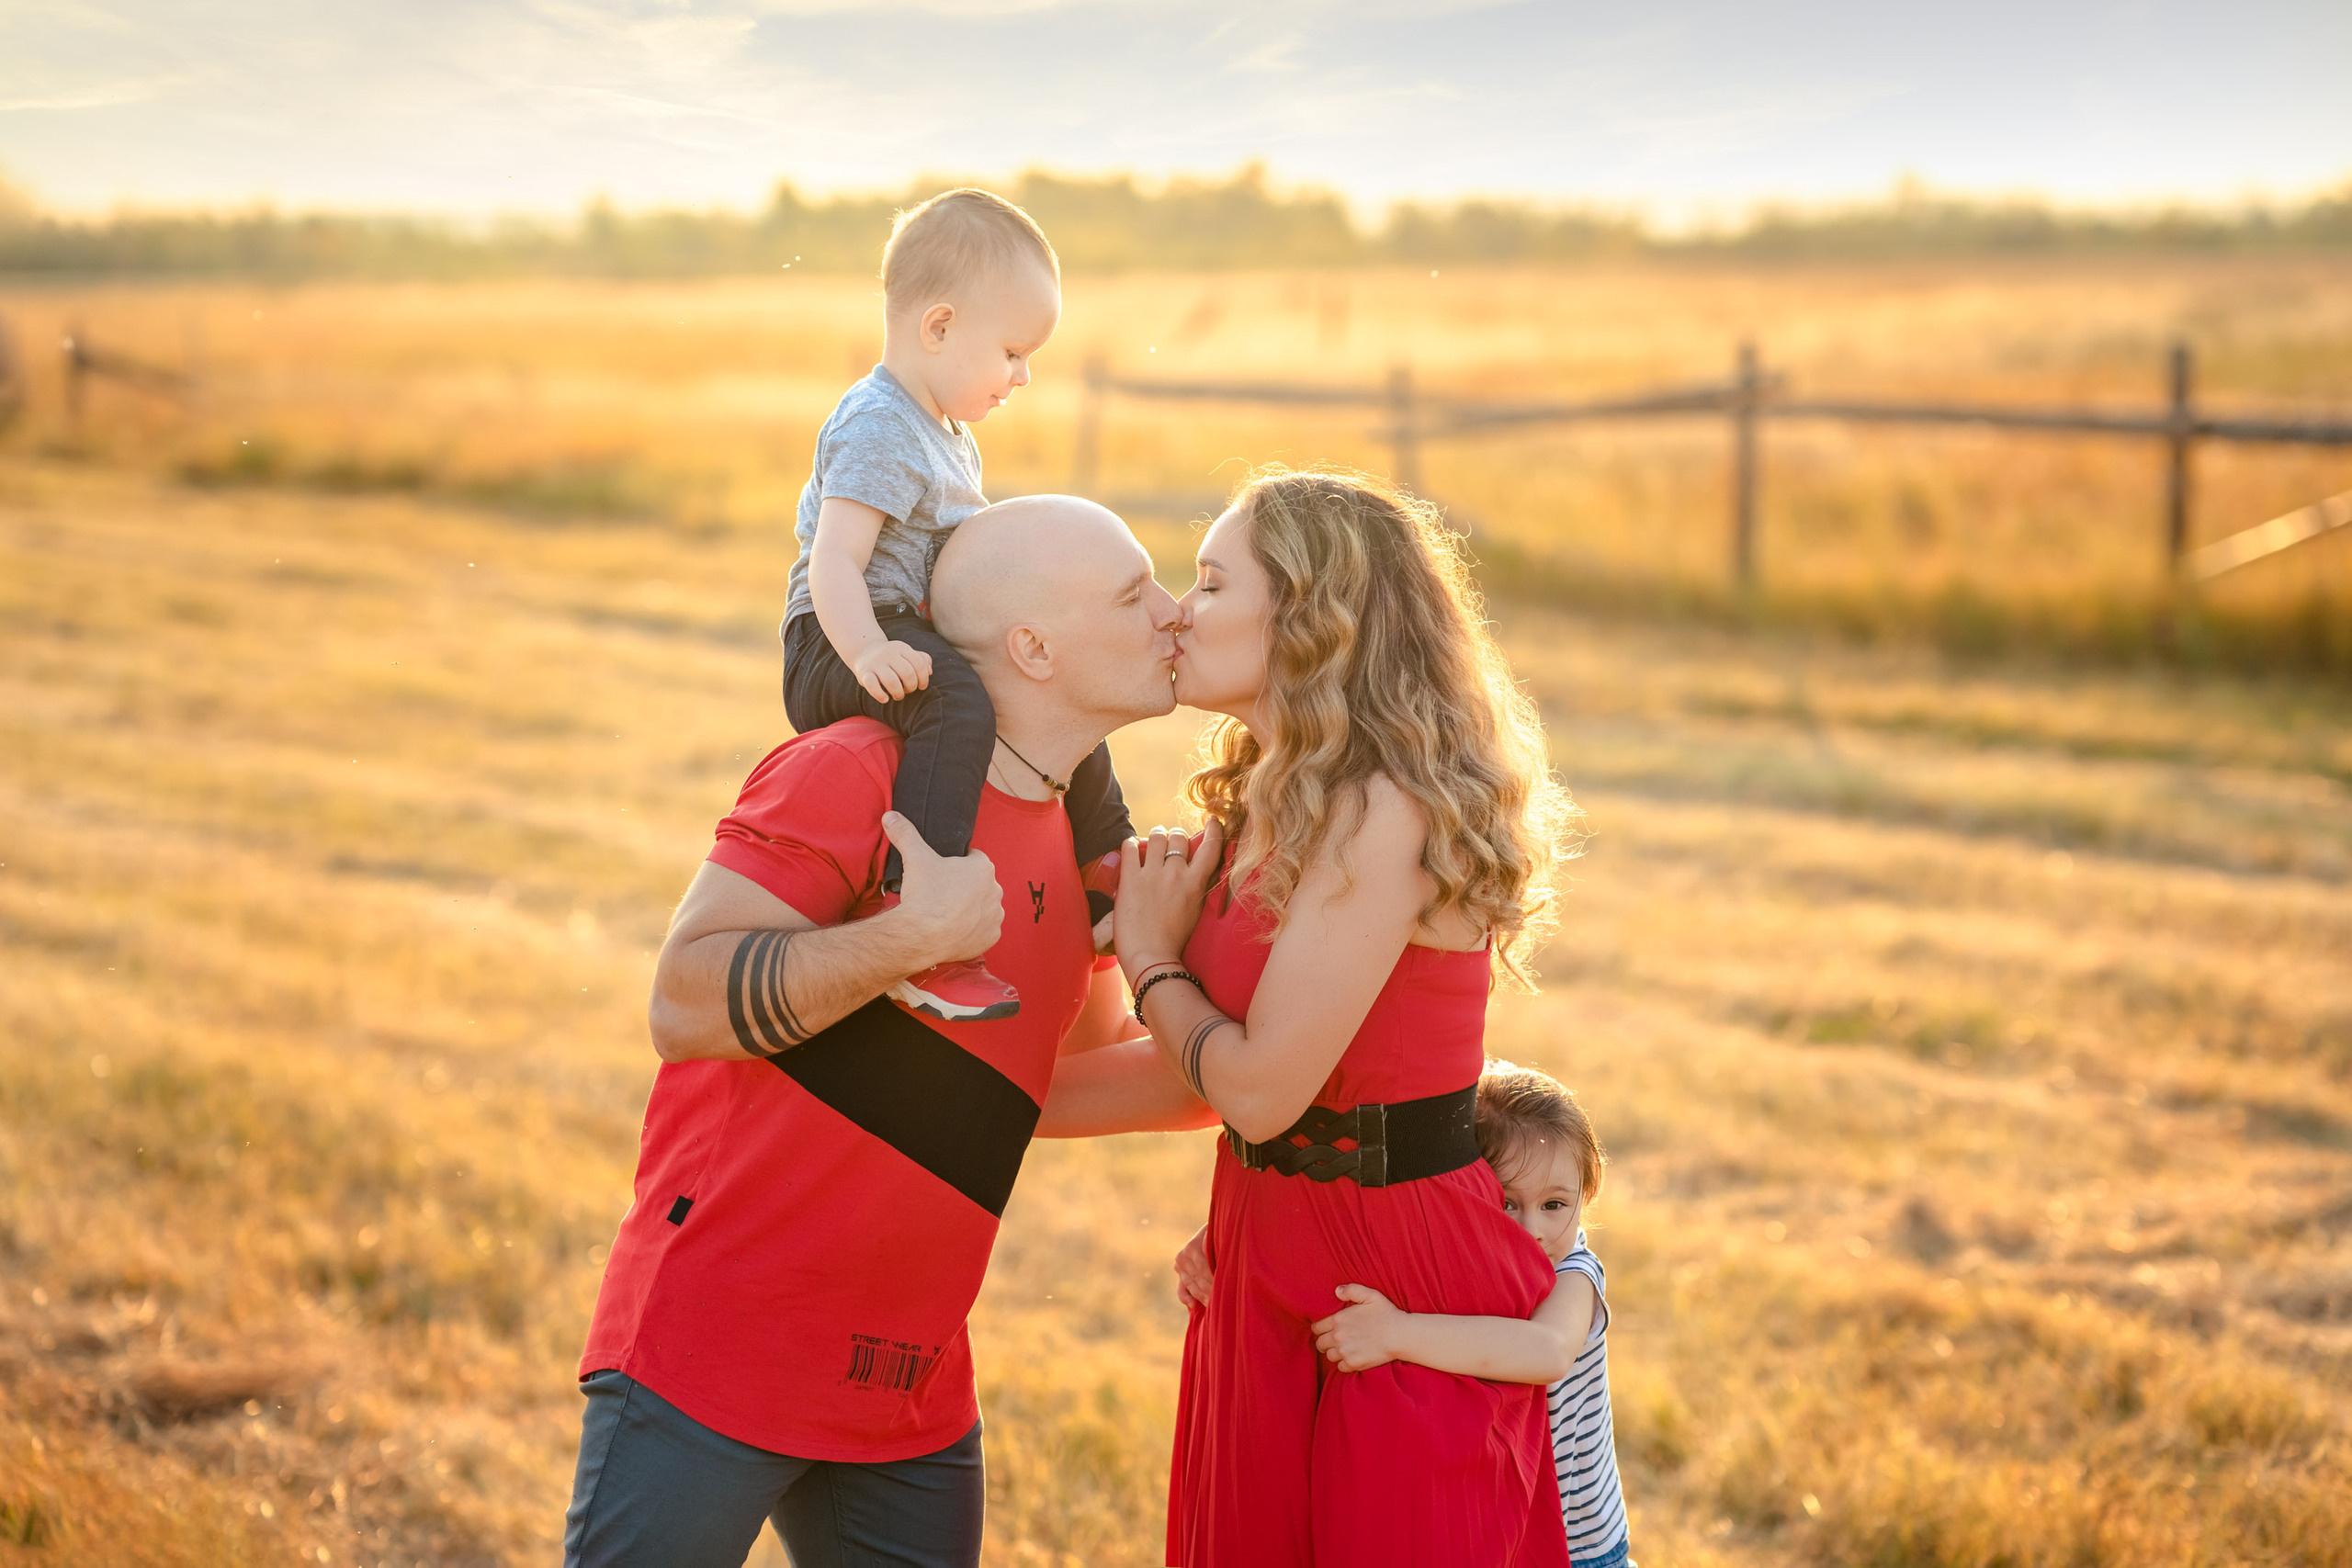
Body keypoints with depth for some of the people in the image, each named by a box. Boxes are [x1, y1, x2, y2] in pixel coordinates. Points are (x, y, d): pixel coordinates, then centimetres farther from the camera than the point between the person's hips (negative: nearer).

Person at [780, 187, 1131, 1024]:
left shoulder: (947, 432, 18)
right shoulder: (878, 429, -17)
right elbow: (833, 562, -28)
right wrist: (867, 652, -42)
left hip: (910, 640, 11)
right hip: (836, 651, -11)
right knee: (959, 704, -38)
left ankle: (1106, 875, 38)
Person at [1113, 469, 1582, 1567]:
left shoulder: (1387, 816, -21)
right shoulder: (1265, 802, 7)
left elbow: (1259, 1089, -21)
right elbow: (1219, 1072, 9)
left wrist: (1149, 957, -6)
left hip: (1399, 1289, -8)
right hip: (1271, 1271, 8)